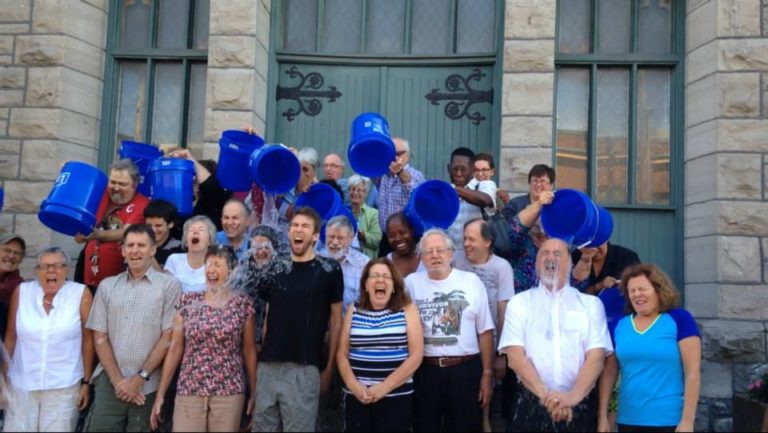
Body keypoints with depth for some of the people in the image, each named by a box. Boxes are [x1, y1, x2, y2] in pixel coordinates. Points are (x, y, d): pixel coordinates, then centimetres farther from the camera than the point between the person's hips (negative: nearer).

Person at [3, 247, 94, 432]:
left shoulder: (81, 294, -6)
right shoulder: (22, 292, 0)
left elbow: (88, 340, -2)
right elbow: (11, 337, 7)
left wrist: (86, 382, -1)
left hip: (64, 387, -2)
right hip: (21, 385, 2)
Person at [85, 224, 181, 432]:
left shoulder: (169, 285, -1)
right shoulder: (107, 286, 10)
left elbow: (168, 338, -5)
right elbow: (100, 337, 6)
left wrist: (140, 378, -8)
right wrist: (117, 380, -4)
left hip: (148, 387, -2)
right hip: (109, 384, 3)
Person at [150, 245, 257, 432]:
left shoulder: (243, 304, -1)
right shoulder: (187, 302, 3)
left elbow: (249, 350, 4)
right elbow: (175, 349, 4)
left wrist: (254, 393, 5)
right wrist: (160, 394, 3)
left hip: (229, 393, -1)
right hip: (189, 391, 1)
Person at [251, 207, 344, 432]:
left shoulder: (329, 270, -3)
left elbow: (335, 319, 0)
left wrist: (329, 367, -3)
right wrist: (261, 352, 9)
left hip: (303, 368, -4)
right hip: (268, 366, 4)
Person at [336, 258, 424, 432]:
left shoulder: (407, 310, 0)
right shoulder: (354, 310, 6)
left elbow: (416, 356, -5)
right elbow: (342, 354, 7)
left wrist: (385, 387, -11)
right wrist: (353, 385, -8)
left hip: (396, 397, -2)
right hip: (357, 397, 2)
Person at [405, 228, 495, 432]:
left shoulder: (471, 281, 0)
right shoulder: (411, 283, 3)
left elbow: (485, 331, 2)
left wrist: (487, 374, 0)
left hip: (466, 370, 0)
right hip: (424, 370, 1)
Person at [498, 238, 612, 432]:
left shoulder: (591, 304, 7)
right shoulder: (519, 303, 5)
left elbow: (596, 357, -2)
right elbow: (515, 356, -5)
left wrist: (573, 397, -17)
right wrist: (545, 394, -17)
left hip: (579, 406, 1)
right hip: (531, 404, 0)